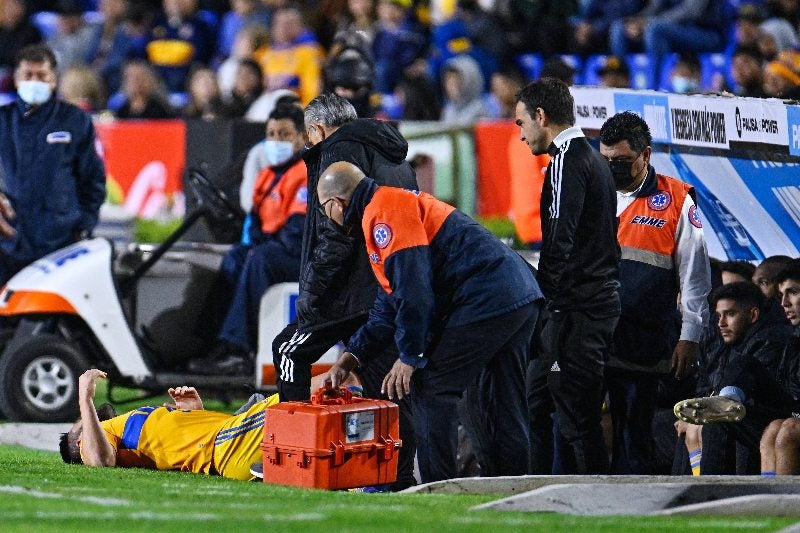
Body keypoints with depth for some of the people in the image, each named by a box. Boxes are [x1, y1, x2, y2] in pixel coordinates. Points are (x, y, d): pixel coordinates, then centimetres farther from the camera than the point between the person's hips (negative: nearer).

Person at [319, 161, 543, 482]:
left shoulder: (383, 211, -8)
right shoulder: (396, 203, 26)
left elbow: (413, 289, -17)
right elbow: (390, 304, 30)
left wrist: (411, 357, -10)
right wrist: (351, 357, 26)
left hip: (487, 299, -10)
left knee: (430, 389, -4)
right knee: (506, 407, 14)